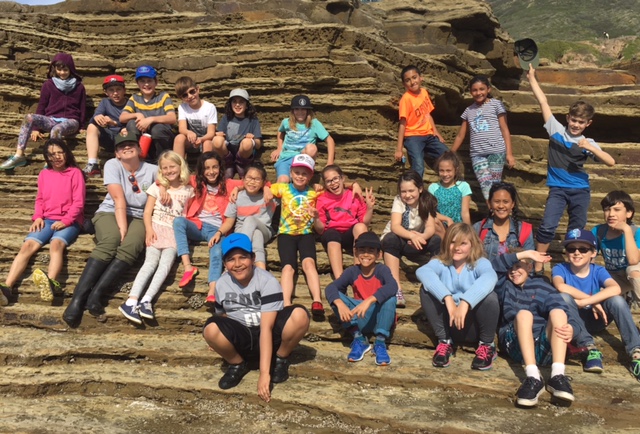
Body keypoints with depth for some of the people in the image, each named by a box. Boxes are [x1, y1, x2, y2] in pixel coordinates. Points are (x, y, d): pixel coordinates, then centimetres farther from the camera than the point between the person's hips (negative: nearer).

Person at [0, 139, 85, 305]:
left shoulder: (75, 173, 6)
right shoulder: (44, 174, 20)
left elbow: (78, 202, -1)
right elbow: (40, 199, 20)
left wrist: (65, 220, -14)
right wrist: (37, 217, 0)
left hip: (69, 221, -4)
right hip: (46, 220, 4)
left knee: (56, 244, -35)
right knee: (28, 245, -24)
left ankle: (51, 284, -64)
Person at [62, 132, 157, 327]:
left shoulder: (152, 170, 7)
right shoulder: (112, 165, 0)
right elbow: (119, 199, -11)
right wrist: (122, 227, -21)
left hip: (138, 218, 2)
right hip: (110, 213, -2)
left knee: (130, 247, -33)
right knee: (109, 243, -35)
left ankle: (95, 294, -42)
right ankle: (78, 297, -42)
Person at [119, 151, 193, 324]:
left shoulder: (188, 190, 14)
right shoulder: (157, 187, 13)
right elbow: (147, 212, 7)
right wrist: (149, 230, -10)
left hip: (175, 232, 1)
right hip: (156, 228, -1)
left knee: (166, 263, -25)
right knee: (151, 261, -25)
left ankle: (146, 301, -38)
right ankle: (131, 301, -37)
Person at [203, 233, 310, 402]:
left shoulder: (268, 281, -19)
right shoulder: (222, 284, -5)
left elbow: (266, 327, -26)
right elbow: (222, 318, 11)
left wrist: (264, 372, -31)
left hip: (268, 336, -2)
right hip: (241, 339, 2)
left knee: (299, 315, -31)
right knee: (211, 328, -31)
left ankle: (281, 359, -2)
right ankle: (237, 364, 0)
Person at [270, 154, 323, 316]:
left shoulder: (314, 192, 10)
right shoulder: (282, 188, 10)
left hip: (306, 233, 0)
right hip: (286, 233, 0)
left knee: (308, 262, -28)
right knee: (288, 267, -23)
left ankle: (317, 302, -41)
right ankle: (286, 305, -40)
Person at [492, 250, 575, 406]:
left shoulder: (542, 287, 18)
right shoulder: (505, 287, 24)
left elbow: (564, 312, 0)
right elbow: (493, 266, 4)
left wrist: (570, 328, -22)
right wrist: (523, 254, -1)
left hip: (545, 344, 0)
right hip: (516, 344, 0)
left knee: (558, 311, -23)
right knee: (523, 314, -27)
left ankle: (557, 375, -41)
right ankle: (533, 377, -46)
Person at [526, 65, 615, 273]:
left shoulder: (588, 143, 1)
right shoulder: (556, 130, -1)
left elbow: (611, 162, -8)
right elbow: (543, 102, -1)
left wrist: (591, 148, -22)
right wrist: (532, 78, 1)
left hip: (580, 190, 2)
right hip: (558, 189, -2)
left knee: (576, 231, 9)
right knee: (547, 226, -14)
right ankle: (538, 266, -3)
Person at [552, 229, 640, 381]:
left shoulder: (598, 271, -7)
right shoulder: (560, 269, -10)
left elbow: (615, 289, -29)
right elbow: (560, 287, -35)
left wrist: (582, 302, -36)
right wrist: (592, 301, -31)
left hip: (594, 319, 1)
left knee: (616, 299, -27)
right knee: (564, 297, -32)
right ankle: (589, 349, -35)